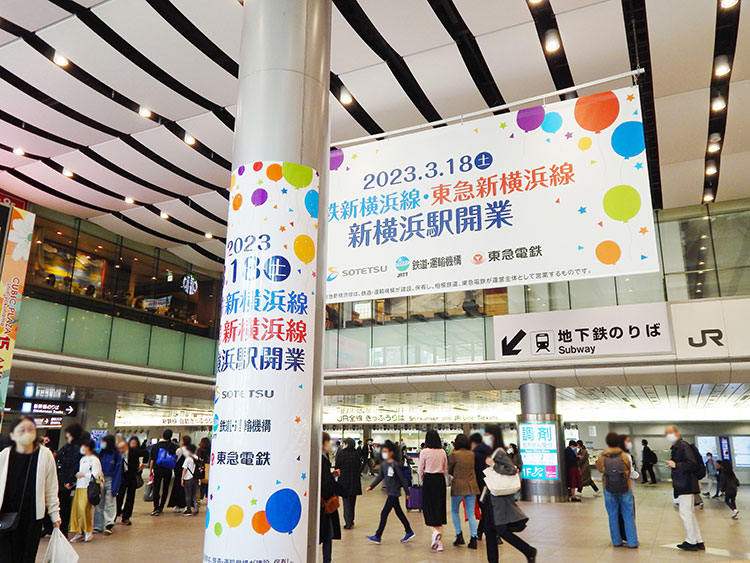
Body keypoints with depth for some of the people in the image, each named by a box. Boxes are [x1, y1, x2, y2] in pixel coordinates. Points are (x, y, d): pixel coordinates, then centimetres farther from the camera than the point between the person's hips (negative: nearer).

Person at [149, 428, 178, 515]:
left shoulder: (156, 446, -5)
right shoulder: (173, 447, -5)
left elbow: (152, 460, -2)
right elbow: (175, 458, -1)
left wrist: (150, 470, 6)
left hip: (158, 470, -1)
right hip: (168, 471, 1)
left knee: (156, 489, 2)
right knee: (165, 489, 13)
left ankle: (156, 508, -5)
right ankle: (161, 507, 19)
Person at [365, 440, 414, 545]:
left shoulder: (395, 465, -17)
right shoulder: (383, 464, 6)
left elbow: (402, 479, -13)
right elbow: (380, 477, 12)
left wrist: (407, 492, -8)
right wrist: (371, 486, 3)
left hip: (394, 492, -8)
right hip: (390, 492, 8)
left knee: (384, 513, -5)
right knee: (399, 512, 16)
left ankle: (377, 536, 2)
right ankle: (409, 532, 28)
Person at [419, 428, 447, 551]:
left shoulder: (424, 452, -9)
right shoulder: (443, 452, 3)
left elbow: (420, 470, -2)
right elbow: (445, 469, 11)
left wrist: (421, 481, 14)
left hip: (429, 480, -4)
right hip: (441, 480, 4)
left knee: (428, 508, 7)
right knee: (440, 508, 9)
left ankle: (435, 531, -18)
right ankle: (439, 543, 12)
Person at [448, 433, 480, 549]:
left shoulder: (454, 454, -10)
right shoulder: (472, 454, 3)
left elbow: (449, 470, 1)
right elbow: (471, 468, 13)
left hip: (458, 486, -4)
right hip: (471, 486, 4)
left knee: (454, 511, 14)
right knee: (471, 513, 7)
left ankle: (459, 536, 9)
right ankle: (473, 539, 3)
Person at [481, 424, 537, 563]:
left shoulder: (499, 452, -16)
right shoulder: (492, 452, 11)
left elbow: (512, 469, -24)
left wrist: (493, 465, -22)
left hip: (499, 498, -9)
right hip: (491, 497, 9)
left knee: (501, 530, -5)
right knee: (489, 531, 10)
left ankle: (529, 551, 10)